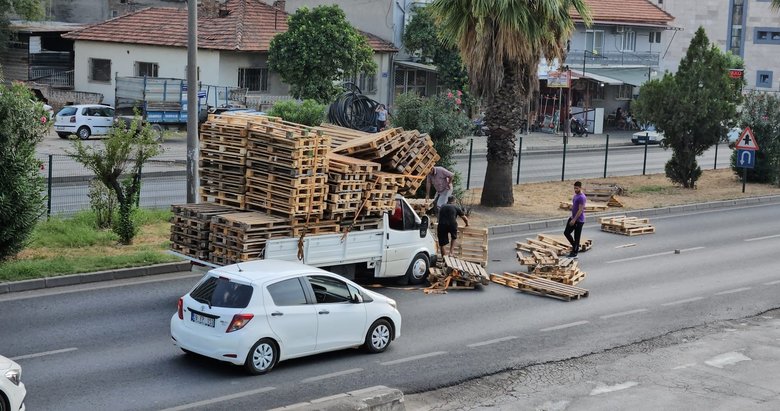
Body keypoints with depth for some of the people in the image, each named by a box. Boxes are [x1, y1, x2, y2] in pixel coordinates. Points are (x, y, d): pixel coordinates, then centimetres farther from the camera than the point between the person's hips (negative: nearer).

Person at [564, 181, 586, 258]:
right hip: (573, 218, 10)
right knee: (566, 232, 12)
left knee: (576, 237, 0)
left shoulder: (581, 197, -21)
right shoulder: (575, 195, 10)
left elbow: (580, 210, -24)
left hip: (579, 220, -10)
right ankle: (575, 246, 26)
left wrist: (574, 220, -24)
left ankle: (574, 253, 8)